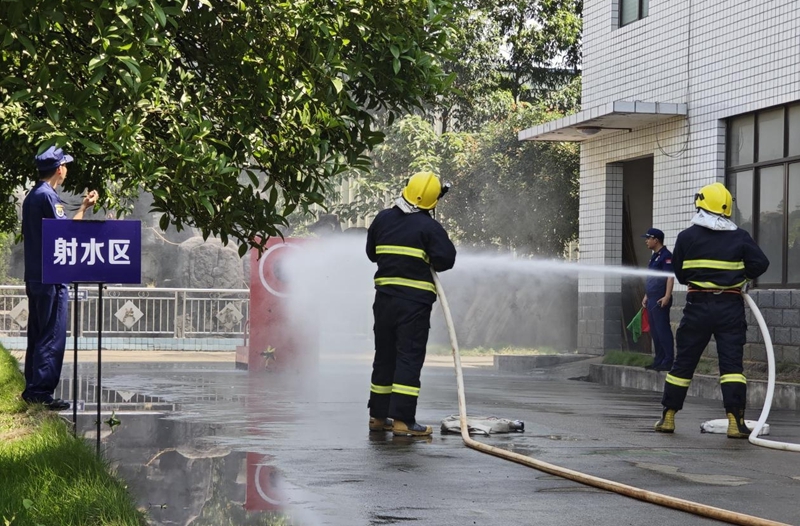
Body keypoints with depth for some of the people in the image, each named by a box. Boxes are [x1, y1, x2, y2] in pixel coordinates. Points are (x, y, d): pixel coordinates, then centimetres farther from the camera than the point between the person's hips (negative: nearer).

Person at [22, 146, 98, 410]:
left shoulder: (32, 196, 15)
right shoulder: (48, 196, -15)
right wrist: (84, 207, -7)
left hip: (34, 276, 10)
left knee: (37, 334, 14)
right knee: (52, 337, -7)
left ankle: (32, 389, 18)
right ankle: (42, 391, -7)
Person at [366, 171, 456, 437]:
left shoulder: (382, 219, 7)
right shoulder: (429, 227, -10)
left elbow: (372, 253, 17)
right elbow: (446, 260, -13)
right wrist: (426, 261, 6)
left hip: (384, 298, 6)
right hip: (415, 301, -6)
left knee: (384, 355, 15)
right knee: (409, 358, -5)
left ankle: (378, 415, 21)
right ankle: (402, 420, -9)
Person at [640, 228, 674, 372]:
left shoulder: (666, 256, -11)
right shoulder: (654, 256, 19)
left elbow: (670, 277, -20)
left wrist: (667, 296, -28)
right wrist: (646, 296, 24)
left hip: (660, 300, -10)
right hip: (652, 300, 10)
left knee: (663, 330, -9)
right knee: (654, 331, 12)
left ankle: (668, 361, -7)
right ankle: (659, 360, 18)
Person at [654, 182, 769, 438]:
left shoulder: (687, 236, 0)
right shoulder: (740, 237, 0)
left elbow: (679, 273, 6)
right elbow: (761, 264, -4)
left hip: (698, 305, 1)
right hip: (731, 307, 0)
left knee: (684, 361, 9)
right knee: (732, 362, -1)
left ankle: (668, 416, 15)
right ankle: (735, 419, -10)